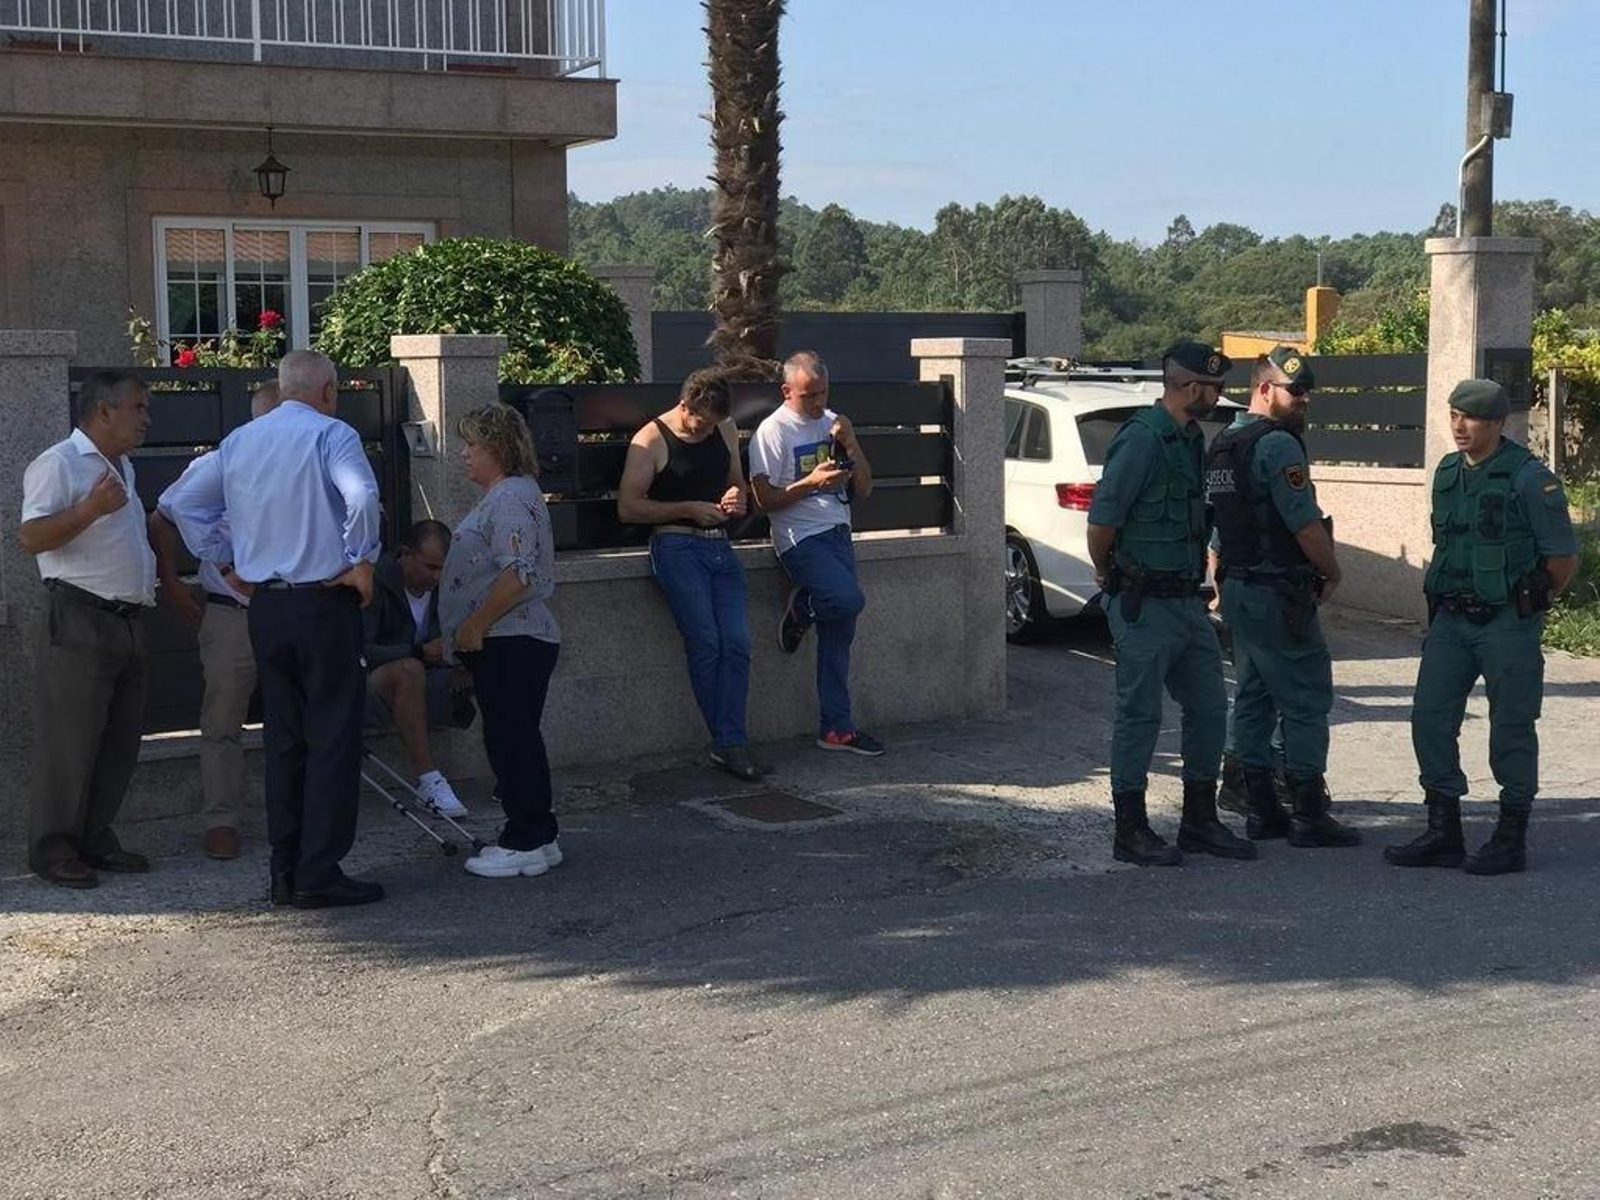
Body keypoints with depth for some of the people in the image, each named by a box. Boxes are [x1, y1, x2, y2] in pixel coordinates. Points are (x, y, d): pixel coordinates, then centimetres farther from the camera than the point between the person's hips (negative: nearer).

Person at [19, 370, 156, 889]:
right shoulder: (58, 464, -9)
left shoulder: (123, 469, 20)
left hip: (128, 623, 9)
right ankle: (53, 850, 4)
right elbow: (32, 537, -20)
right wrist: (91, 508, -30)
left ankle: (96, 839, 20)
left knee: (120, 743, 11)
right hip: (79, 625, -9)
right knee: (69, 743, -4)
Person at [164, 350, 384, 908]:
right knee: (333, 737, -2)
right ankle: (319, 874, -3)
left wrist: (225, 560, 16)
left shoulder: (238, 441, 12)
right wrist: (362, 562, -14)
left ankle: (285, 871, 16)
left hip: (264, 605, 7)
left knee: (283, 739, 13)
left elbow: (182, 501, 16)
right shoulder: (331, 434, -8)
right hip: (324, 603, -6)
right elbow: (362, 496, -26)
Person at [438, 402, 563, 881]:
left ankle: (527, 842, 0)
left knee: (511, 739, -6)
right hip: (507, 643, 11)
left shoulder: (512, 498, -16)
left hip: (511, 643, -11)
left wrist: (475, 625, -19)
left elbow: (518, 575, -25)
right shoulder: (500, 496, 19)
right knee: (514, 739, 14)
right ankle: (536, 838, 20)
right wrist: (471, 631, 23)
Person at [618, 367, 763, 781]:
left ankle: (729, 745, -10)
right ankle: (730, 742, -7)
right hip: (677, 547, -5)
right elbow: (627, 508, -6)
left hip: (719, 546, 5)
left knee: (738, 643, -10)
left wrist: (736, 499, 4)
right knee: (705, 643, -16)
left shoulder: (726, 431, 15)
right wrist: (690, 509, -10)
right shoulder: (651, 441, -3)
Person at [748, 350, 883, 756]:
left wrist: (851, 446, -1)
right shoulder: (773, 431, -4)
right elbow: (764, 499, -9)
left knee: (839, 634, 0)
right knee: (849, 599, -28)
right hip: (802, 539, -6)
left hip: (838, 535, 6)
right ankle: (801, 610, 5)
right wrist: (810, 484, -20)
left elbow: (864, 490, 14)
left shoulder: (832, 423, 16)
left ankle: (837, 727, 4)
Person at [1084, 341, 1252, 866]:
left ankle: (1200, 822, 23)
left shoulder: (1191, 439, 13)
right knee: (1140, 715, -1)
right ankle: (1130, 832, 9)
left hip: (1186, 601, 9)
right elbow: (1102, 519, -17)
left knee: (1209, 708, 12)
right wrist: (1107, 577, -3)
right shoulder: (1142, 438, -17)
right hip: (1145, 606, -9)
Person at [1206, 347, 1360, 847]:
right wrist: (1332, 572, -2)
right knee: (1305, 702, -4)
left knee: (1253, 701, 12)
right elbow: (1306, 523, -18)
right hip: (1279, 594, -10)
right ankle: (1309, 816, -2)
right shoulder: (1278, 444, -15)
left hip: (1238, 588, 10)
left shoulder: (1221, 445, 14)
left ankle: (1261, 811, 16)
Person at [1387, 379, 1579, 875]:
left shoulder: (1530, 478, -11)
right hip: (1450, 619, 7)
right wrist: (1443, 599, 15)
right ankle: (1443, 833, 12)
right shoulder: (1447, 472, 10)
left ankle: (1511, 840, 11)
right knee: (1429, 718, 2)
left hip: (1508, 624, -6)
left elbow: (1564, 558, -7)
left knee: (1512, 730, 2)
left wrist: (1531, 604, 3)